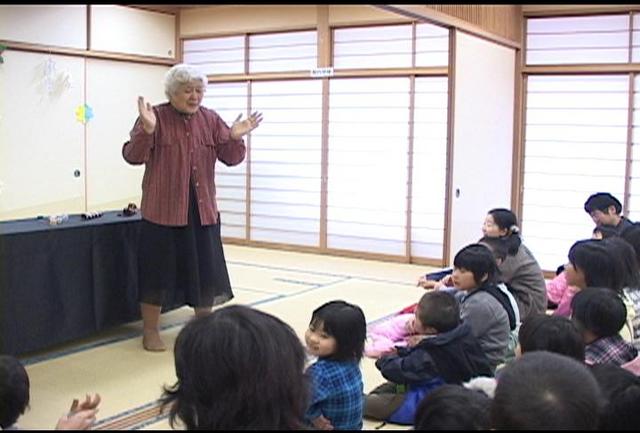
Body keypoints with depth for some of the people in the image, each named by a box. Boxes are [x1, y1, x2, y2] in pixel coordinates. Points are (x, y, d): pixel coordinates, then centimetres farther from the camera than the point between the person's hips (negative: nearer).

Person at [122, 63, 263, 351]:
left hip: (202, 210, 4)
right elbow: (133, 156, -12)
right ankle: (150, 332, 19)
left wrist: (235, 138, -16)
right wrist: (147, 130, -29)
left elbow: (231, 158, 5)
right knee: (158, 270, 3)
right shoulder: (156, 117, -6)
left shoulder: (211, 120, 6)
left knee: (206, 270, 11)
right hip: (163, 210, -4)